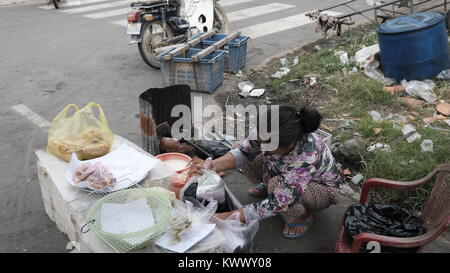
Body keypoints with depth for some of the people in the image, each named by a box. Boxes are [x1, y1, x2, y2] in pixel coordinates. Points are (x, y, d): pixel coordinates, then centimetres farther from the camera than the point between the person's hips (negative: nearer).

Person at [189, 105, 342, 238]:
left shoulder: (306, 156, -43)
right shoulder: (267, 134, -28)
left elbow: (278, 203, -41)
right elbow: (244, 152, -13)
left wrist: (226, 217, -40)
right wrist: (213, 166, -32)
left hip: (321, 188, -5)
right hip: (286, 172, 5)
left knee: (277, 184, -34)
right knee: (249, 159, -14)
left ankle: (303, 216, -3)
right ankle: (269, 187, 15)